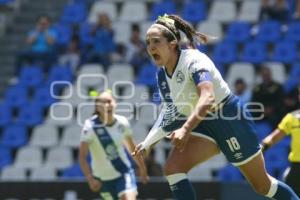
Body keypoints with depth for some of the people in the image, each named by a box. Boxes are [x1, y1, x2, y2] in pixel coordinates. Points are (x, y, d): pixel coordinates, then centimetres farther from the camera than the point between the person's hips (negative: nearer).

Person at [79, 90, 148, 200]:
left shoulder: (122, 123, -7)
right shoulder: (91, 126, -18)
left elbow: (131, 147, 10)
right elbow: (82, 156, -18)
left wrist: (142, 167, 18)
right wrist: (90, 178, -28)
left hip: (124, 172, 1)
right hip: (103, 178, -1)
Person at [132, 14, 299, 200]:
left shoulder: (194, 60, -25)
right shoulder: (162, 75, -1)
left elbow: (208, 98, -43)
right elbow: (170, 111, 11)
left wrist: (185, 129, -55)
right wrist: (147, 143, 2)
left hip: (231, 120, -7)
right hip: (203, 125, 7)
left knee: (263, 184, 4)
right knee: (172, 168, -18)